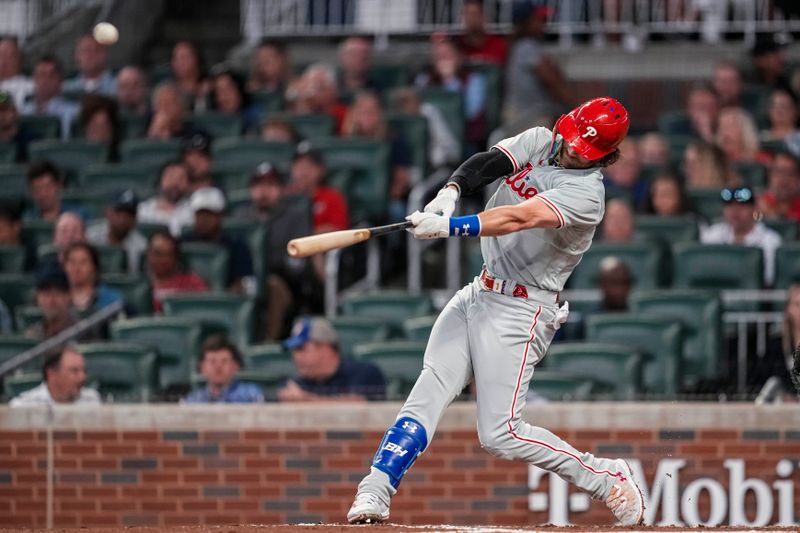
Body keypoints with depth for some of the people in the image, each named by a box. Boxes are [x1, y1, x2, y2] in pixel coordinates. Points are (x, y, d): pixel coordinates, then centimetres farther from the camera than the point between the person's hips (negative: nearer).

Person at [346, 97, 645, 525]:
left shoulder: (586, 194, -16)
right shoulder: (539, 141, 6)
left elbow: (519, 218, -30)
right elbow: (488, 164, -10)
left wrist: (448, 227, -41)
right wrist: (449, 193, -31)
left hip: (520, 311, -7)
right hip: (477, 296, 7)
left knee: (499, 434, -11)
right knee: (427, 393, -8)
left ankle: (607, 479, 3)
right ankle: (373, 496, -15)